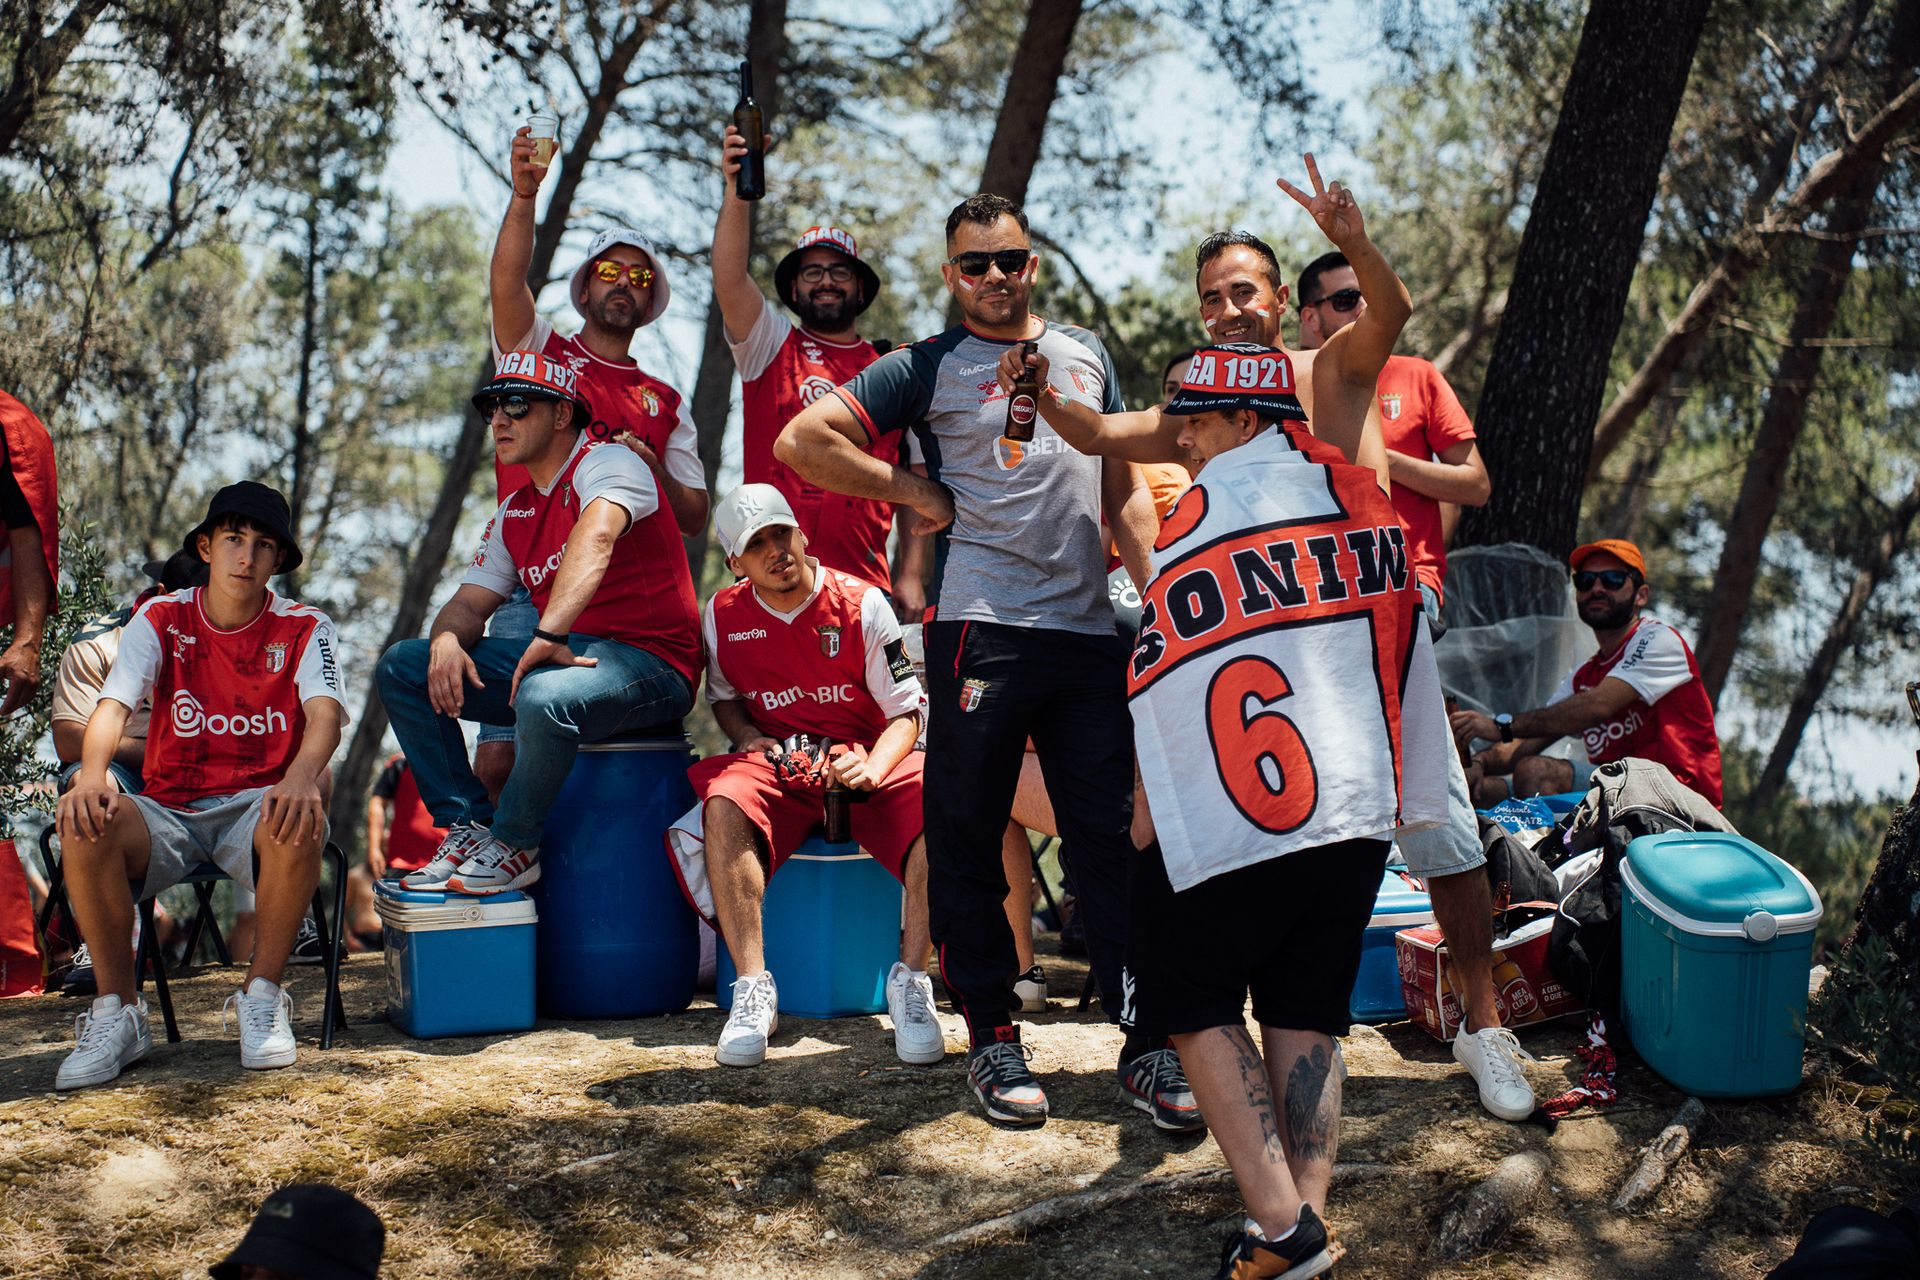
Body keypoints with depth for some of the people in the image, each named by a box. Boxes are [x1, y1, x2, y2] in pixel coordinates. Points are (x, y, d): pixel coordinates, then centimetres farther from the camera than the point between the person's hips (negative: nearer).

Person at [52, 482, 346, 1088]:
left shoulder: (303, 628, 1)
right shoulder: (161, 620, 5)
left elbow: (325, 711, -16)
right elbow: (113, 705, -9)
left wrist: (301, 778, -41)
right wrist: (91, 776, -33)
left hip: (258, 808, -1)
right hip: (169, 810, 2)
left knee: (301, 820, -37)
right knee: (85, 826, -30)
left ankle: (262, 996, -17)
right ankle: (118, 1012, -15)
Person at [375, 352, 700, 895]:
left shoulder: (607, 462, -8)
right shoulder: (513, 513, 18)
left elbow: (596, 535, -29)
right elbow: (469, 603, 16)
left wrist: (550, 635, -43)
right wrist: (447, 640, -10)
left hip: (650, 661, -8)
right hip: (561, 654, 9)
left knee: (544, 700, -41)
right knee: (400, 667, 0)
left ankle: (514, 847, -14)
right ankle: (467, 826, -3)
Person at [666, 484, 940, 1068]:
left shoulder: (862, 604, -6)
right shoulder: (723, 615, 2)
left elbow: (906, 712, -3)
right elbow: (724, 697, 20)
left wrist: (871, 769, -22)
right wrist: (747, 737, -3)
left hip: (866, 759, -1)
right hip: (775, 761, 1)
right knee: (724, 805, -34)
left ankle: (911, 980, -23)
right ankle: (753, 988, -31)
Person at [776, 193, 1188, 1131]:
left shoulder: (1086, 356, 19)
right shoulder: (928, 367, 5)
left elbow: (1124, 490, 21)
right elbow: (802, 440, -2)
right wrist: (913, 489, 0)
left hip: (1090, 628, 3)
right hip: (982, 625, -3)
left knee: (1113, 840, 2)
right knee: (968, 839, 1)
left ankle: (1149, 1047, 6)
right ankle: (992, 1038, 12)